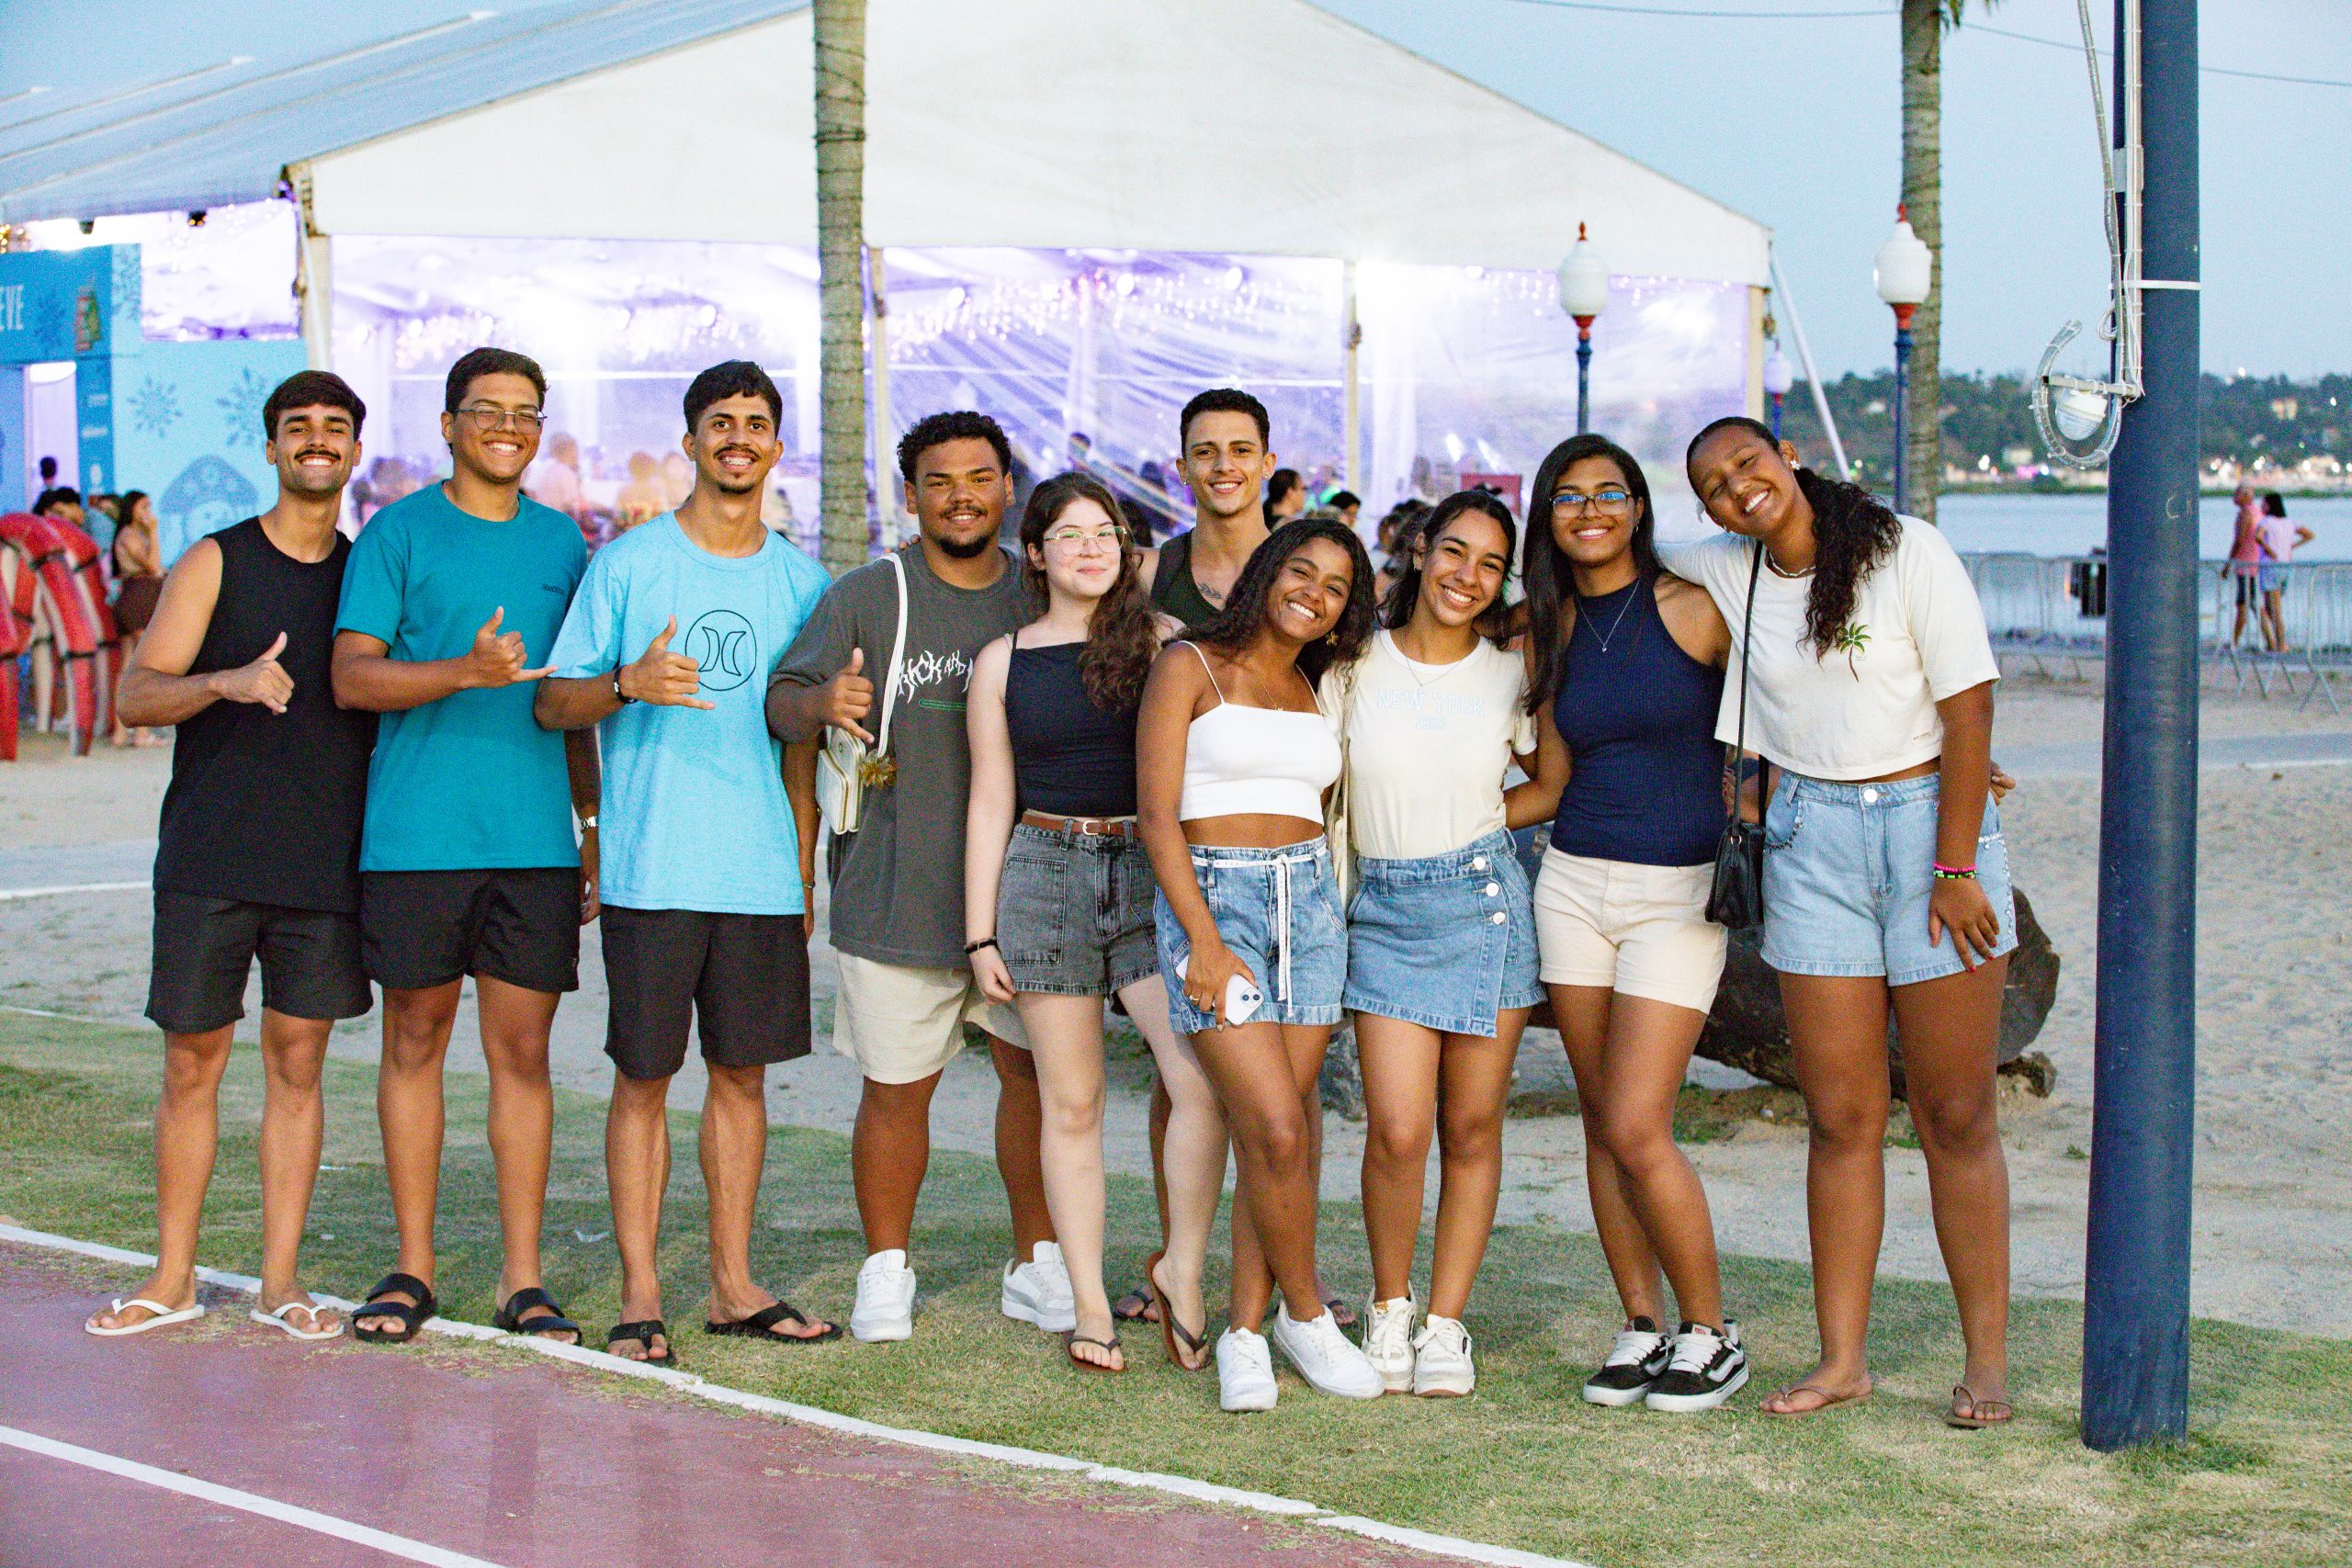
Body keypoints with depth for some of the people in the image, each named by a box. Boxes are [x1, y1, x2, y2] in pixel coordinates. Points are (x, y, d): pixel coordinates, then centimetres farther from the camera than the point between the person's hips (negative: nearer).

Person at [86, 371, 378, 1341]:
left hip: (325, 862, 2)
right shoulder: (217, 563, 3)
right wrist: (228, 682, -22)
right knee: (192, 1063, 3)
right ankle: (173, 1279, 14)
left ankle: (279, 1281, 10)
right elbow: (137, 694, -5)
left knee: (298, 1063, 4)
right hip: (209, 860, -2)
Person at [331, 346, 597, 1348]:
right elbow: (352, 675, -6)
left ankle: (523, 1278, 7)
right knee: (416, 1040, 4)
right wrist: (466, 672, -20)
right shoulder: (400, 533, 3)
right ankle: (412, 1269, 13)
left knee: (522, 1048, 3)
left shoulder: (561, 542, 14)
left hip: (535, 836, 3)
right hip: (416, 833, -3)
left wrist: (594, 823, 16)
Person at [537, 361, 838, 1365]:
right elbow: (553, 702, 1)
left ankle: (733, 1285, 16)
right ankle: (639, 1297, 5)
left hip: (762, 870, 3)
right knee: (644, 1076, 0)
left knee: (742, 1072, 8)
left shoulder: (802, 582, 11)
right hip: (652, 868, -3)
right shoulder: (626, 565, 1)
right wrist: (630, 684, -20)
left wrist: (807, 865, 12)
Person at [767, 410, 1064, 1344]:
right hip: (898, 892, -2)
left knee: (1037, 1071, 4)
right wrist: (822, 704, -27)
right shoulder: (865, 597, 1)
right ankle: (886, 1270, 19)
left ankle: (1036, 1266, 17)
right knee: (896, 1089, 3)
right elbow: (782, 703, -3)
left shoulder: (1041, 597, 9)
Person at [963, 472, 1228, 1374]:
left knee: (1203, 1080, -16)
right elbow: (991, 803, 10)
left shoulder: (1161, 641, 7)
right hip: (1045, 872, 1)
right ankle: (1089, 1305, 12)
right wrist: (980, 933, 5)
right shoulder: (1004, 663, 8)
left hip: (1154, 871, -1)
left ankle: (1182, 1269, 3)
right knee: (1071, 1104, 3)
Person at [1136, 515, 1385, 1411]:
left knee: (1282, 1129, 1)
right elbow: (1156, 813, -7)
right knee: (1276, 1131, -13)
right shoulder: (1191, 667, -1)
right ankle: (1306, 1314, 6)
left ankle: (1245, 1332, 9)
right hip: (1211, 898, -5)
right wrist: (1204, 942, -14)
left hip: (1309, 901, 5)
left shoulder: (1319, 691, 15)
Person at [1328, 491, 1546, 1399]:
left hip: (1484, 903, 1)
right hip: (1385, 911, -1)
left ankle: (1446, 1323, 13)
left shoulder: (1508, 675, 5)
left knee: (1471, 1128, 3)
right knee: (1397, 1129, -12)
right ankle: (1389, 1308, 10)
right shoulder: (1356, 666, 2)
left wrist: (1472, 827, 6)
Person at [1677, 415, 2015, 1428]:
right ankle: (1842, 1356, 9)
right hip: (1810, 841, 4)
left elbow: (1968, 709, -10)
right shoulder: (1726, 574, 6)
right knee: (1840, 1116, 3)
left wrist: (1956, 867, -13)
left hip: (1930, 821, -4)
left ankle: (1987, 1360, 7)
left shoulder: (1907, 553, -8)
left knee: (1956, 1117, 0)